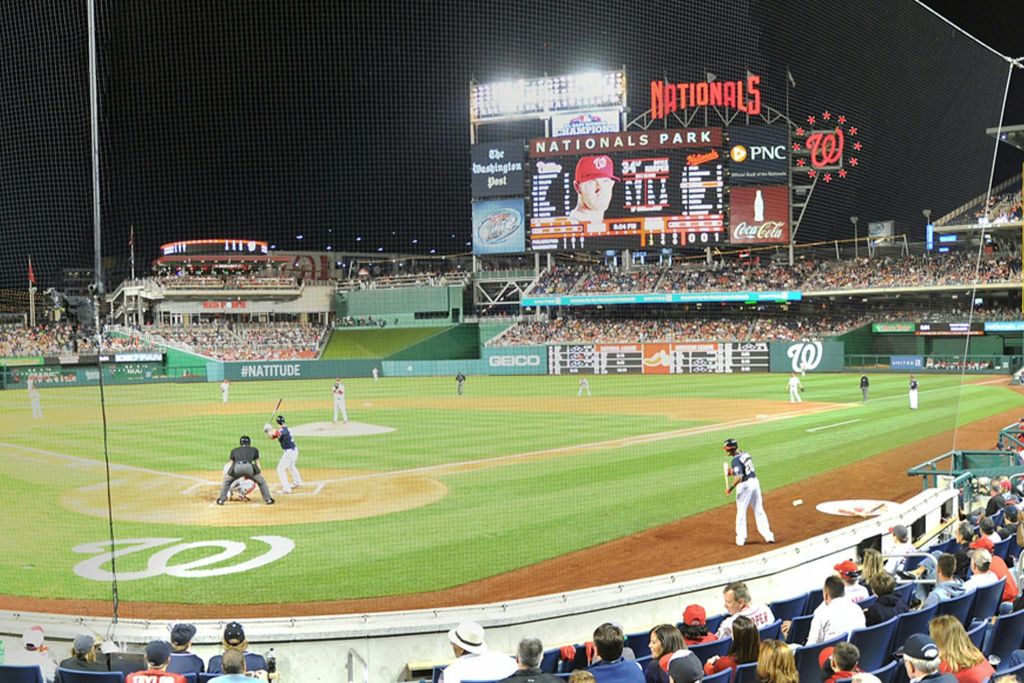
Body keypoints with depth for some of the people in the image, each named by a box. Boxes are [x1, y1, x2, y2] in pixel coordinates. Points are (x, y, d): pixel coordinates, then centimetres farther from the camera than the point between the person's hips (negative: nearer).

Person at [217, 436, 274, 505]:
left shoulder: (234, 450, 34)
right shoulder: (254, 450, 32)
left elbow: (231, 464, 35)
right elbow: (257, 464, 33)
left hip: (237, 467, 1)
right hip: (249, 467, -1)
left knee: (226, 482, 28)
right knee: (261, 481, 21)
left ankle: (221, 500, 22)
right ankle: (268, 499, 16)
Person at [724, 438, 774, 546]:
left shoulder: (736, 460, -17)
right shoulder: (746, 454, 8)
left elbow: (739, 477, -27)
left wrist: (731, 488, -22)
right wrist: (733, 472, 13)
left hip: (744, 485, -7)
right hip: (755, 481, 7)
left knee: (741, 512, 4)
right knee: (759, 511, 13)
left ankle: (741, 538, 7)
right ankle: (768, 535, 11)